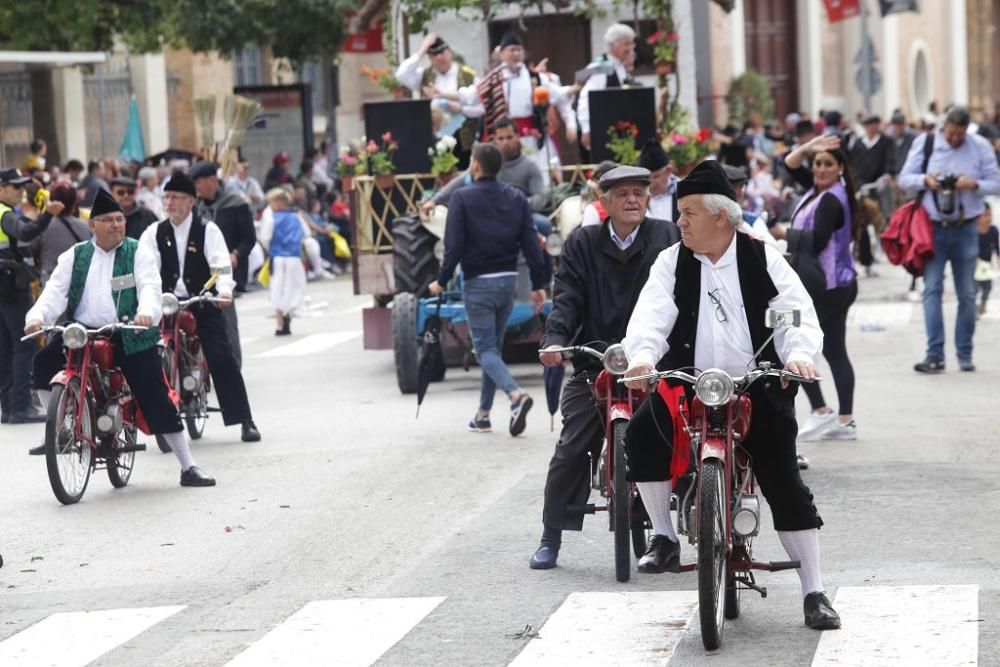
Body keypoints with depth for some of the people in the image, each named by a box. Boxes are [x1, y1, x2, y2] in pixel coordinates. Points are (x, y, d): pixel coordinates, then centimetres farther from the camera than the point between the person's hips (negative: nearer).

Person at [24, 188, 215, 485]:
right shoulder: (75, 256, 12)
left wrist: (146, 313, -33)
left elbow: (149, 287, -10)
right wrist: (37, 317, -19)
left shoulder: (137, 252, 5)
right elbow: (56, 291, 2)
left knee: (157, 400, -5)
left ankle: (189, 468, 3)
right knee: (45, 362, -22)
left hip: (129, 337, -2)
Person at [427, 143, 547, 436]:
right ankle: (483, 414, 19)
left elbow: (454, 245, -13)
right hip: (508, 280, 5)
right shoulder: (516, 199, 5)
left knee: (485, 349, -3)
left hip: (478, 282, -5)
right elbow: (531, 243, 2)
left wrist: (442, 281, -4)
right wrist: (538, 284, 6)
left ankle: (515, 393, -28)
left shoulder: (463, 198, -9)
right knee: (494, 346, 16)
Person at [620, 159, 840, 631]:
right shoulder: (673, 262, 5)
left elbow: (798, 315, -5)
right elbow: (651, 314, -10)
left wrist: (798, 355, -27)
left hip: (758, 390, -1)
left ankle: (814, 592, 1)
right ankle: (664, 539, -8)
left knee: (785, 485, -6)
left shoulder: (763, 260, 1)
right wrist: (643, 356, -31)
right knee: (640, 434, -24)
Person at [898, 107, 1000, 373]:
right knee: (932, 289, -8)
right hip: (933, 228, -1)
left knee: (967, 293, 6)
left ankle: (965, 354, 15)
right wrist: (925, 180, -17)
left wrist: (975, 184, -18)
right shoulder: (924, 142, 1)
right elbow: (904, 178, 3)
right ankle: (935, 354, -9)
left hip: (965, 229, 1)